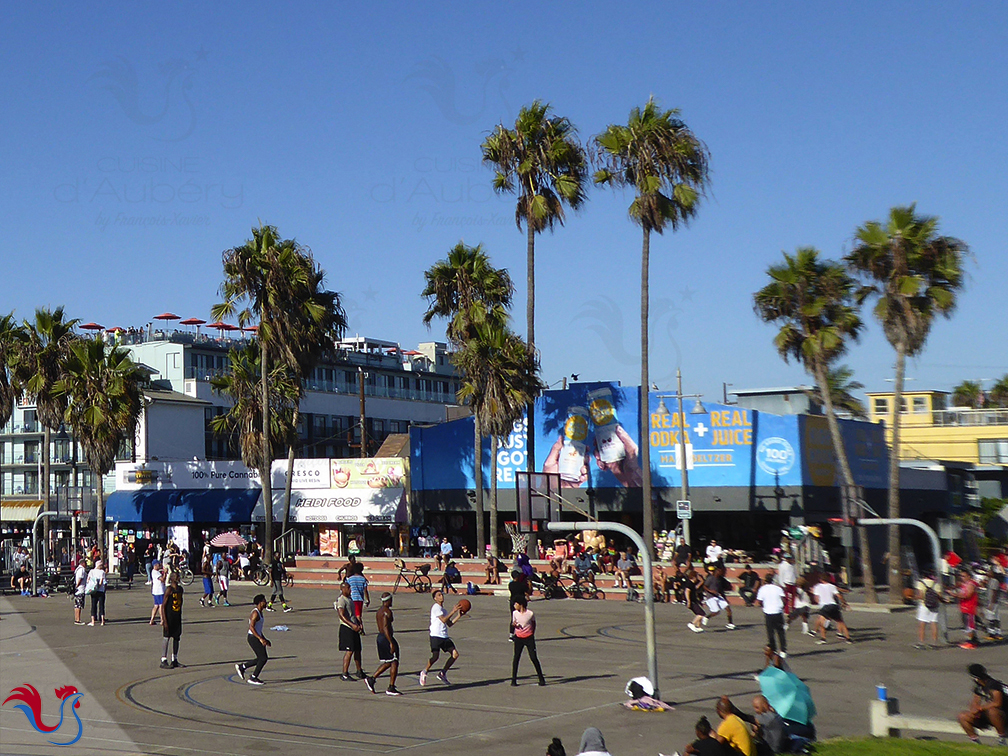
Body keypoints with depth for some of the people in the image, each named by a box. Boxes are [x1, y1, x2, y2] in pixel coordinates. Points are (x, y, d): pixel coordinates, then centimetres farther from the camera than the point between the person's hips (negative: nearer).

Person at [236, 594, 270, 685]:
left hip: (257, 637, 10)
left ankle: (241, 666, 22)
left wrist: (264, 639, 21)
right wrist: (260, 639, -29)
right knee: (263, 658, -6)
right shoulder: (255, 613, -18)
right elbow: (251, 627, -25)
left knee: (262, 658, 12)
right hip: (253, 638, -10)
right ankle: (253, 678, 4)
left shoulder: (260, 612, 13)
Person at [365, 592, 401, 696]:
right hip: (387, 638, -10)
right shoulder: (387, 611, -15)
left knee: (387, 663, 16)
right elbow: (385, 627, -23)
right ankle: (391, 688, -2)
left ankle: (371, 679, 9)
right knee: (394, 662, -3)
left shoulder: (379, 611, 15)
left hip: (380, 637, 10)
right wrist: (391, 643, -24)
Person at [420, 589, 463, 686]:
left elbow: (449, 624, 22)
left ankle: (443, 674, 9)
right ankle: (424, 672, 9)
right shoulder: (436, 607, -6)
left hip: (444, 637, 9)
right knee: (435, 657, -16)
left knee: (455, 654, -1)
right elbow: (443, 620, -17)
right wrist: (453, 611, -15)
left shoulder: (443, 609, 22)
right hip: (436, 636, -8)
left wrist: (458, 616, 13)